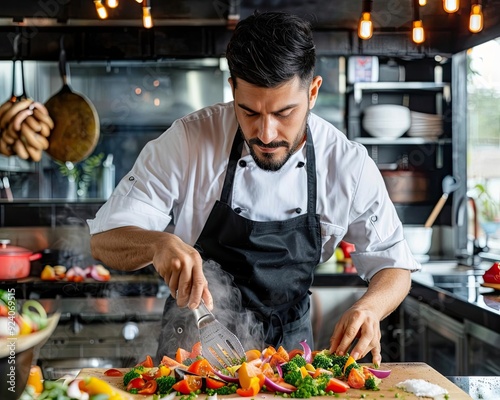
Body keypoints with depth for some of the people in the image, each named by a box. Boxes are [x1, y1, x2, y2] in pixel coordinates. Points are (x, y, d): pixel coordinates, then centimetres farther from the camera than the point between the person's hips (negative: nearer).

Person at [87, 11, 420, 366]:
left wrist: (368, 308, -26)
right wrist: (159, 243, -38)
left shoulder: (350, 165, -12)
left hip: (287, 348, 2)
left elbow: (393, 265, -3)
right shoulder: (188, 140, -16)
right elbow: (105, 240, -15)